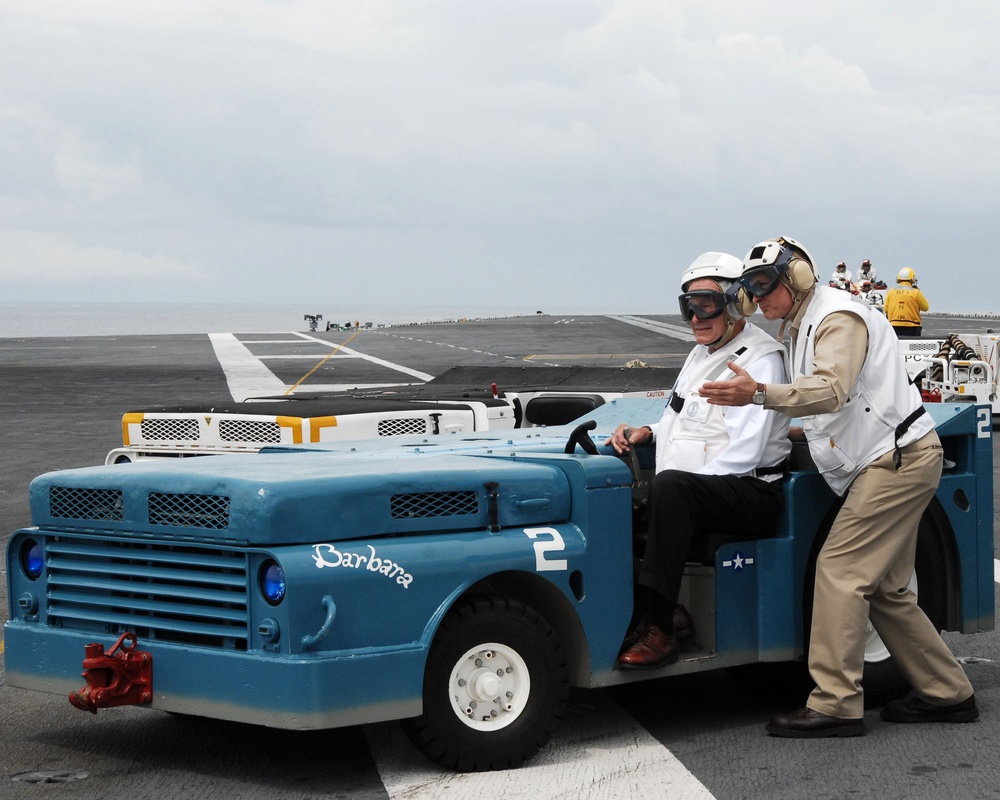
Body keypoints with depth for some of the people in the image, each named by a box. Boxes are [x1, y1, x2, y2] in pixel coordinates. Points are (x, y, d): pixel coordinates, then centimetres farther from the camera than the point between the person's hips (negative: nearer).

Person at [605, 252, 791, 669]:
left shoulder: (760, 359, -11)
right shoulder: (702, 354, 18)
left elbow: (743, 454, -20)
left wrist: (678, 489, -21)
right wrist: (647, 432, 10)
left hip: (751, 492, -9)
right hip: (696, 492, 9)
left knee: (668, 486, -35)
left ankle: (657, 628, -35)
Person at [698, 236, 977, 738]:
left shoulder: (839, 318, -13)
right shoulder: (803, 329, 19)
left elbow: (831, 390, -32)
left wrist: (760, 393, -45)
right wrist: (799, 433, 13)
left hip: (899, 459, -11)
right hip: (890, 463, 11)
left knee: (840, 571, -15)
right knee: (883, 589, 12)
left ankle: (835, 705, -16)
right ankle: (947, 693, 19)